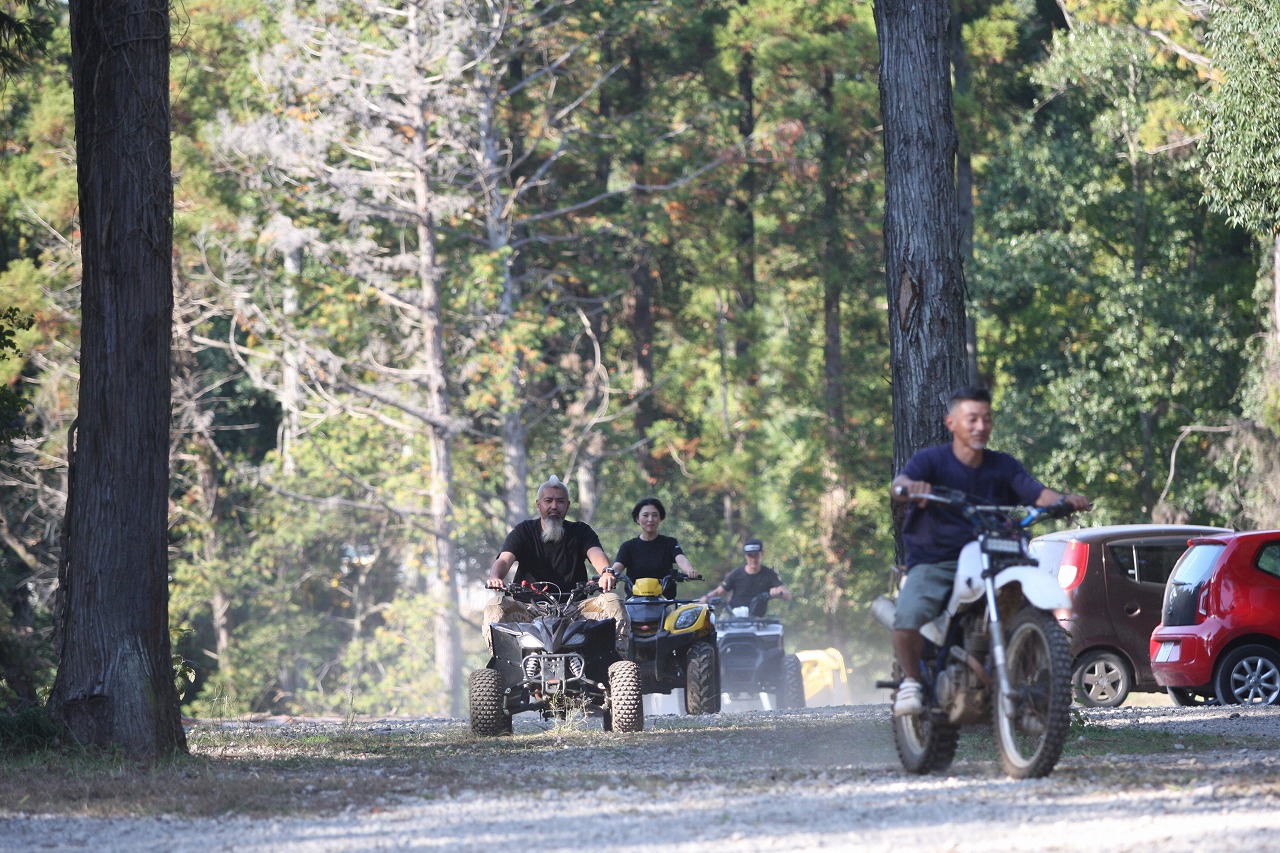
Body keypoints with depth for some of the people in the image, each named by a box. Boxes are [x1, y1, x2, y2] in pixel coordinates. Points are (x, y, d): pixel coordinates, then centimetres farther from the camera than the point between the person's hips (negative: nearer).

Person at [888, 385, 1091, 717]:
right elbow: (899, 484, -22)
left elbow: (1038, 493, -4)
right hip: (932, 563, -3)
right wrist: (907, 487, -47)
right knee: (907, 621, -31)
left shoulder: (1003, 466, 9)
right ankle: (911, 681, -2)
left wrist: (1065, 500, -27)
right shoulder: (931, 460, -3)